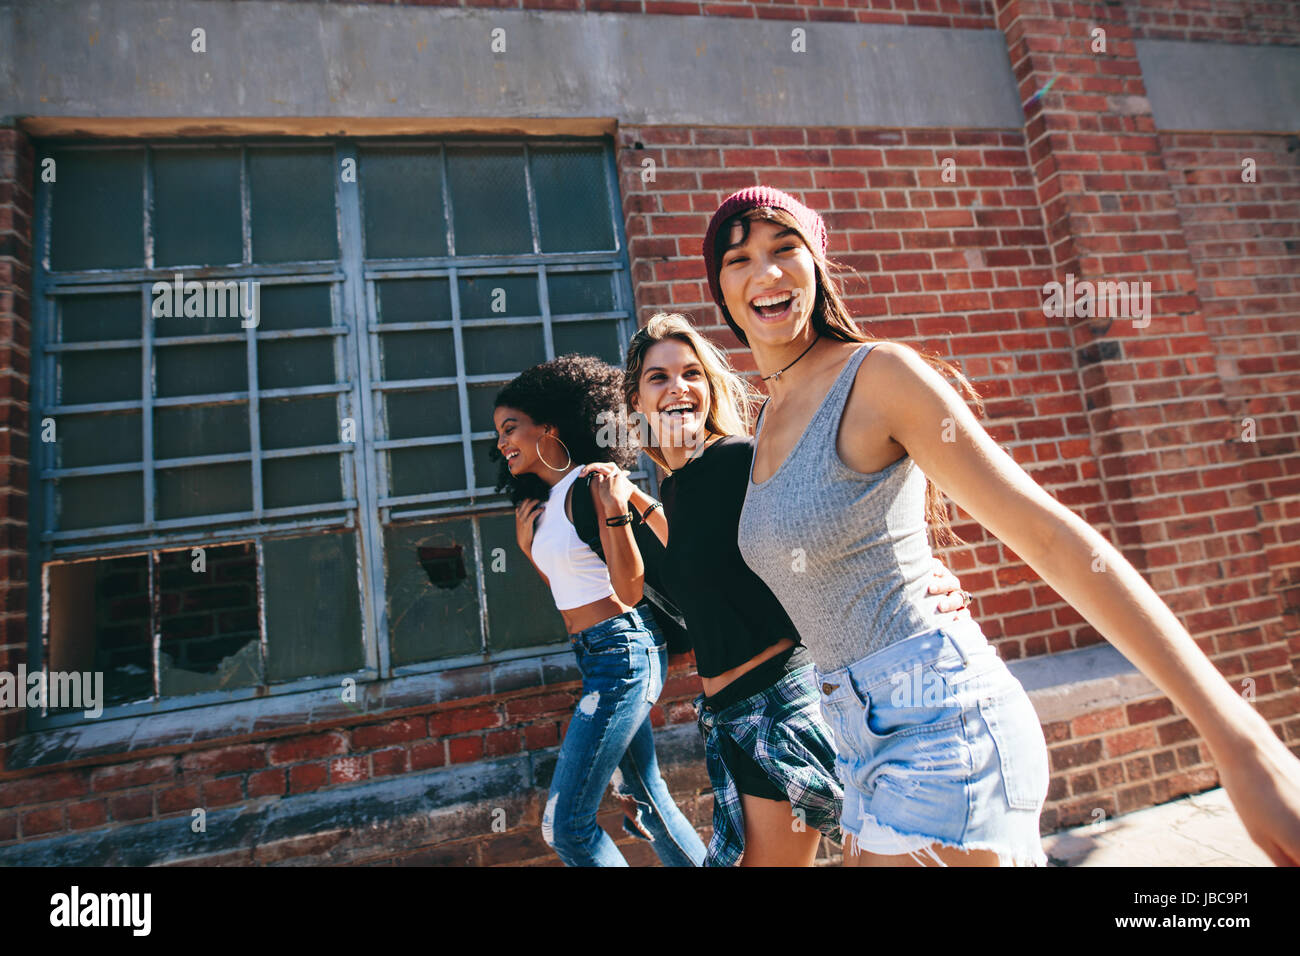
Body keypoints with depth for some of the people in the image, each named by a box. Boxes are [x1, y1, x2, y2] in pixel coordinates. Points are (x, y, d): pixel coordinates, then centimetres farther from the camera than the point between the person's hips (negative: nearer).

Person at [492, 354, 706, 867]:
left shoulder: (591, 486, -14)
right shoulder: (540, 507, 12)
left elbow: (629, 589, -16)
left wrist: (615, 508, -25)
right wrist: (527, 541, 7)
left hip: (623, 649, -9)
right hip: (593, 654, 9)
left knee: (565, 825, -5)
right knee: (647, 795, 20)